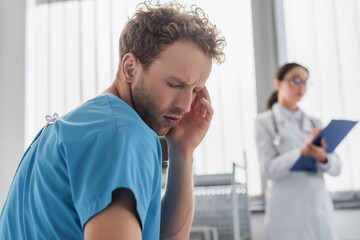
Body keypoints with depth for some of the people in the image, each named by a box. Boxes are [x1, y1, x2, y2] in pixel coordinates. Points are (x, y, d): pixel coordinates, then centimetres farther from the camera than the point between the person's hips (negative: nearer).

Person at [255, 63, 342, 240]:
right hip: (287, 211, -4)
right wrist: (303, 152, -25)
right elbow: (269, 169, -11)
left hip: (320, 207, 4)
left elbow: (336, 167, 4)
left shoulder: (313, 123, 12)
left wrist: (322, 157, -20)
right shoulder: (265, 122, 0)